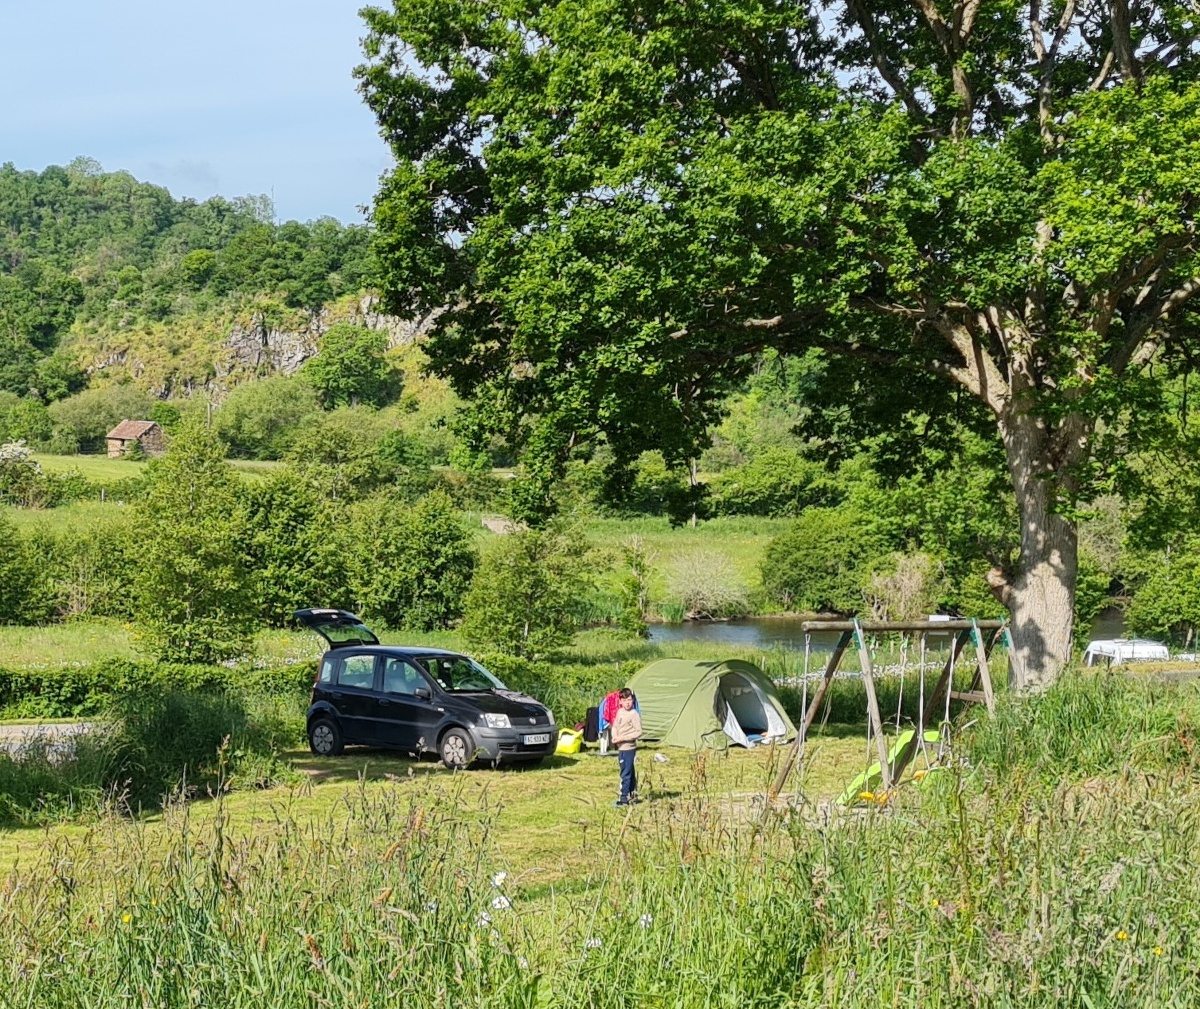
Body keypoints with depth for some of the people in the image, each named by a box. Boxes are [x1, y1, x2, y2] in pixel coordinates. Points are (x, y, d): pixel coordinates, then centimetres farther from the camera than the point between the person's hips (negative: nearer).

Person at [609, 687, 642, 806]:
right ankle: (633, 795, 26)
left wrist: (623, 738, -19)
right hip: (621, 747, 8)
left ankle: (624, 799, -4)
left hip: (629, 748, -8)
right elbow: (615, 727, 19)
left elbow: (638, 732, -17)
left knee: (625, 774, -7)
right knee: (630, 772, 17)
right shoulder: (620, 712, 8)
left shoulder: (634, 715, -15)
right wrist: (614, 737, -1)